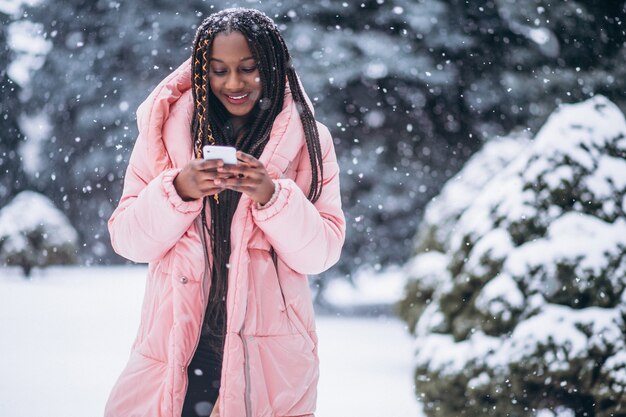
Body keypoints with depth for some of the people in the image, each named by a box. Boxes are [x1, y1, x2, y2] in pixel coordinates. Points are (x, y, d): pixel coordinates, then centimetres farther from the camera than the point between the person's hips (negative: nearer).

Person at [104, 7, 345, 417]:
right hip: (177, 349, 1)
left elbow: (322, 252, -4)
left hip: (270, 355, 0)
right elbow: (126, 239, 0)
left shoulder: (308, 139, 2)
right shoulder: (167, 129, 3)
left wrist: (272, 196, -19)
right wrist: (178, 191, -17)